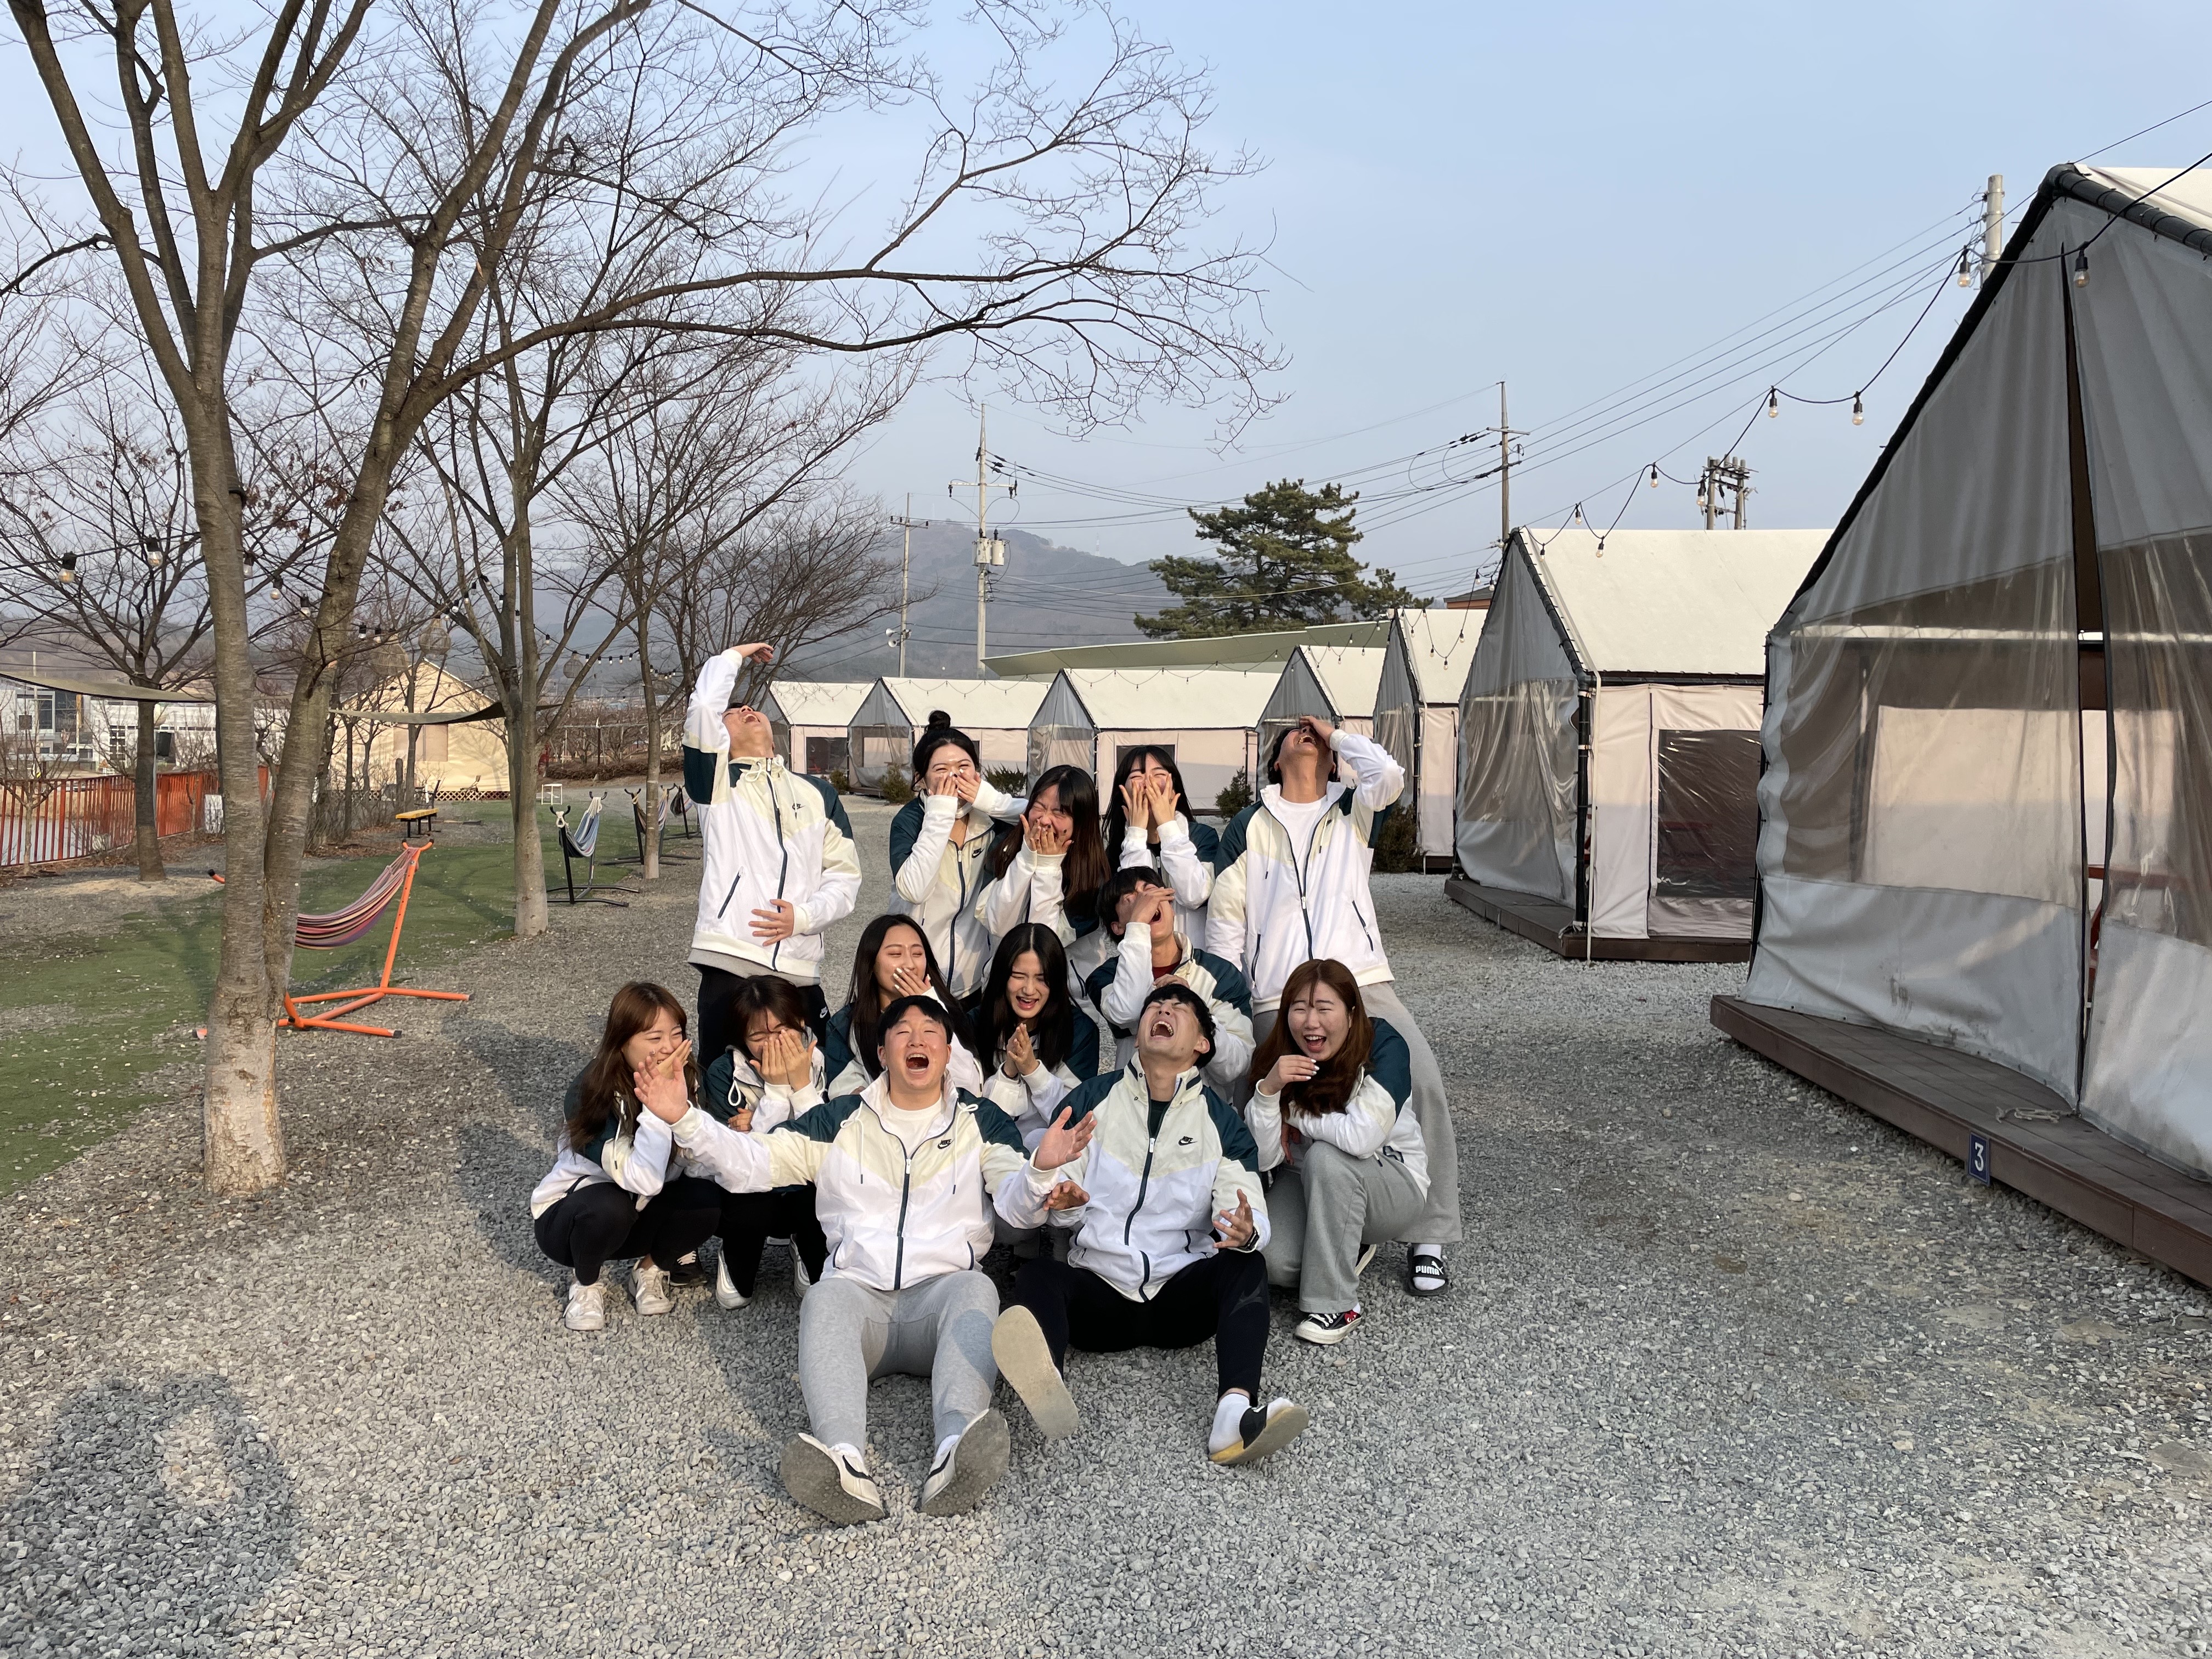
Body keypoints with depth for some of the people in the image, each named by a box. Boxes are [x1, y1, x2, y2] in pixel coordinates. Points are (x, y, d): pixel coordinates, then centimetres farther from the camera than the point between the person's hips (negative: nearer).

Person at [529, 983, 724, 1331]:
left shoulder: (686, 1079, -14)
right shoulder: (592, 1093, -29)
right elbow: (644, 1182, -39)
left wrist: (678, 1102, -34)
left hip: (637, 1215, 4)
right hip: (565, 1218, -4)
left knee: (705, 1198, -25)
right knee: (608, 1206, -36)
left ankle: (650, 1271, 3)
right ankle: (586, 1284, -5)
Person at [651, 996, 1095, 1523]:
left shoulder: (981, 1122, 14)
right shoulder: (840, 1121, 17)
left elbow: (1016, 1200, -1)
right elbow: (750, 1163, 9)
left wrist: (1040, 1169, -26)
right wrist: (684, 1118, -7)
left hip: (942, 1291, 0)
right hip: (861, 1292, 1)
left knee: (976, 1288, -33)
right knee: (827, 1297, -33)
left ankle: (957, 1452, -56)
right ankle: (844, 1462, -56)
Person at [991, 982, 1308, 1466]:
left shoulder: (1221, 1121, 11)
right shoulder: (1094, 1100, 10)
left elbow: (1252, 1217, -2)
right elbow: (1015, 1206, 2)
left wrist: (1246, 1232, -28)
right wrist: (1048, 1194, -23)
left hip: (1181, 1299, 0)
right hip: (1098, 1294, 0)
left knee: (1246, 1267, -27)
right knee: (1036, 1273, -28)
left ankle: (1235, 1413, -49)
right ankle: (1048, 1387, -59)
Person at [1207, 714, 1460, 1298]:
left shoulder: (1353, 812, 18)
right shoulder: (1249, 827, 16)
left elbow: (1388, 774, -7)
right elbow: (1225, 920, 14)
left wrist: (1337, 735, 10)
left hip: (1363, 985, 1)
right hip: (1278, 1001, 0)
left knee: (1423, 1081, -20)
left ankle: (1429, 1240, -10)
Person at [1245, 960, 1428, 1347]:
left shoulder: (1384, 1047, -23)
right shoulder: (1276, 1059, -11)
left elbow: (1361, 1137, -36)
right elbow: (1264, 1158, -16)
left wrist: (1295, 1114, -19)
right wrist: (1268, 1091, -32)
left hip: (1393, 1187, -4)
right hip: (1308, 1186, 4)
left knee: (1327, 1158, -35)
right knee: (1271, 1261, -24)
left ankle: (1336, 1304, -21)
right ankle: (1348, 1250, 10)